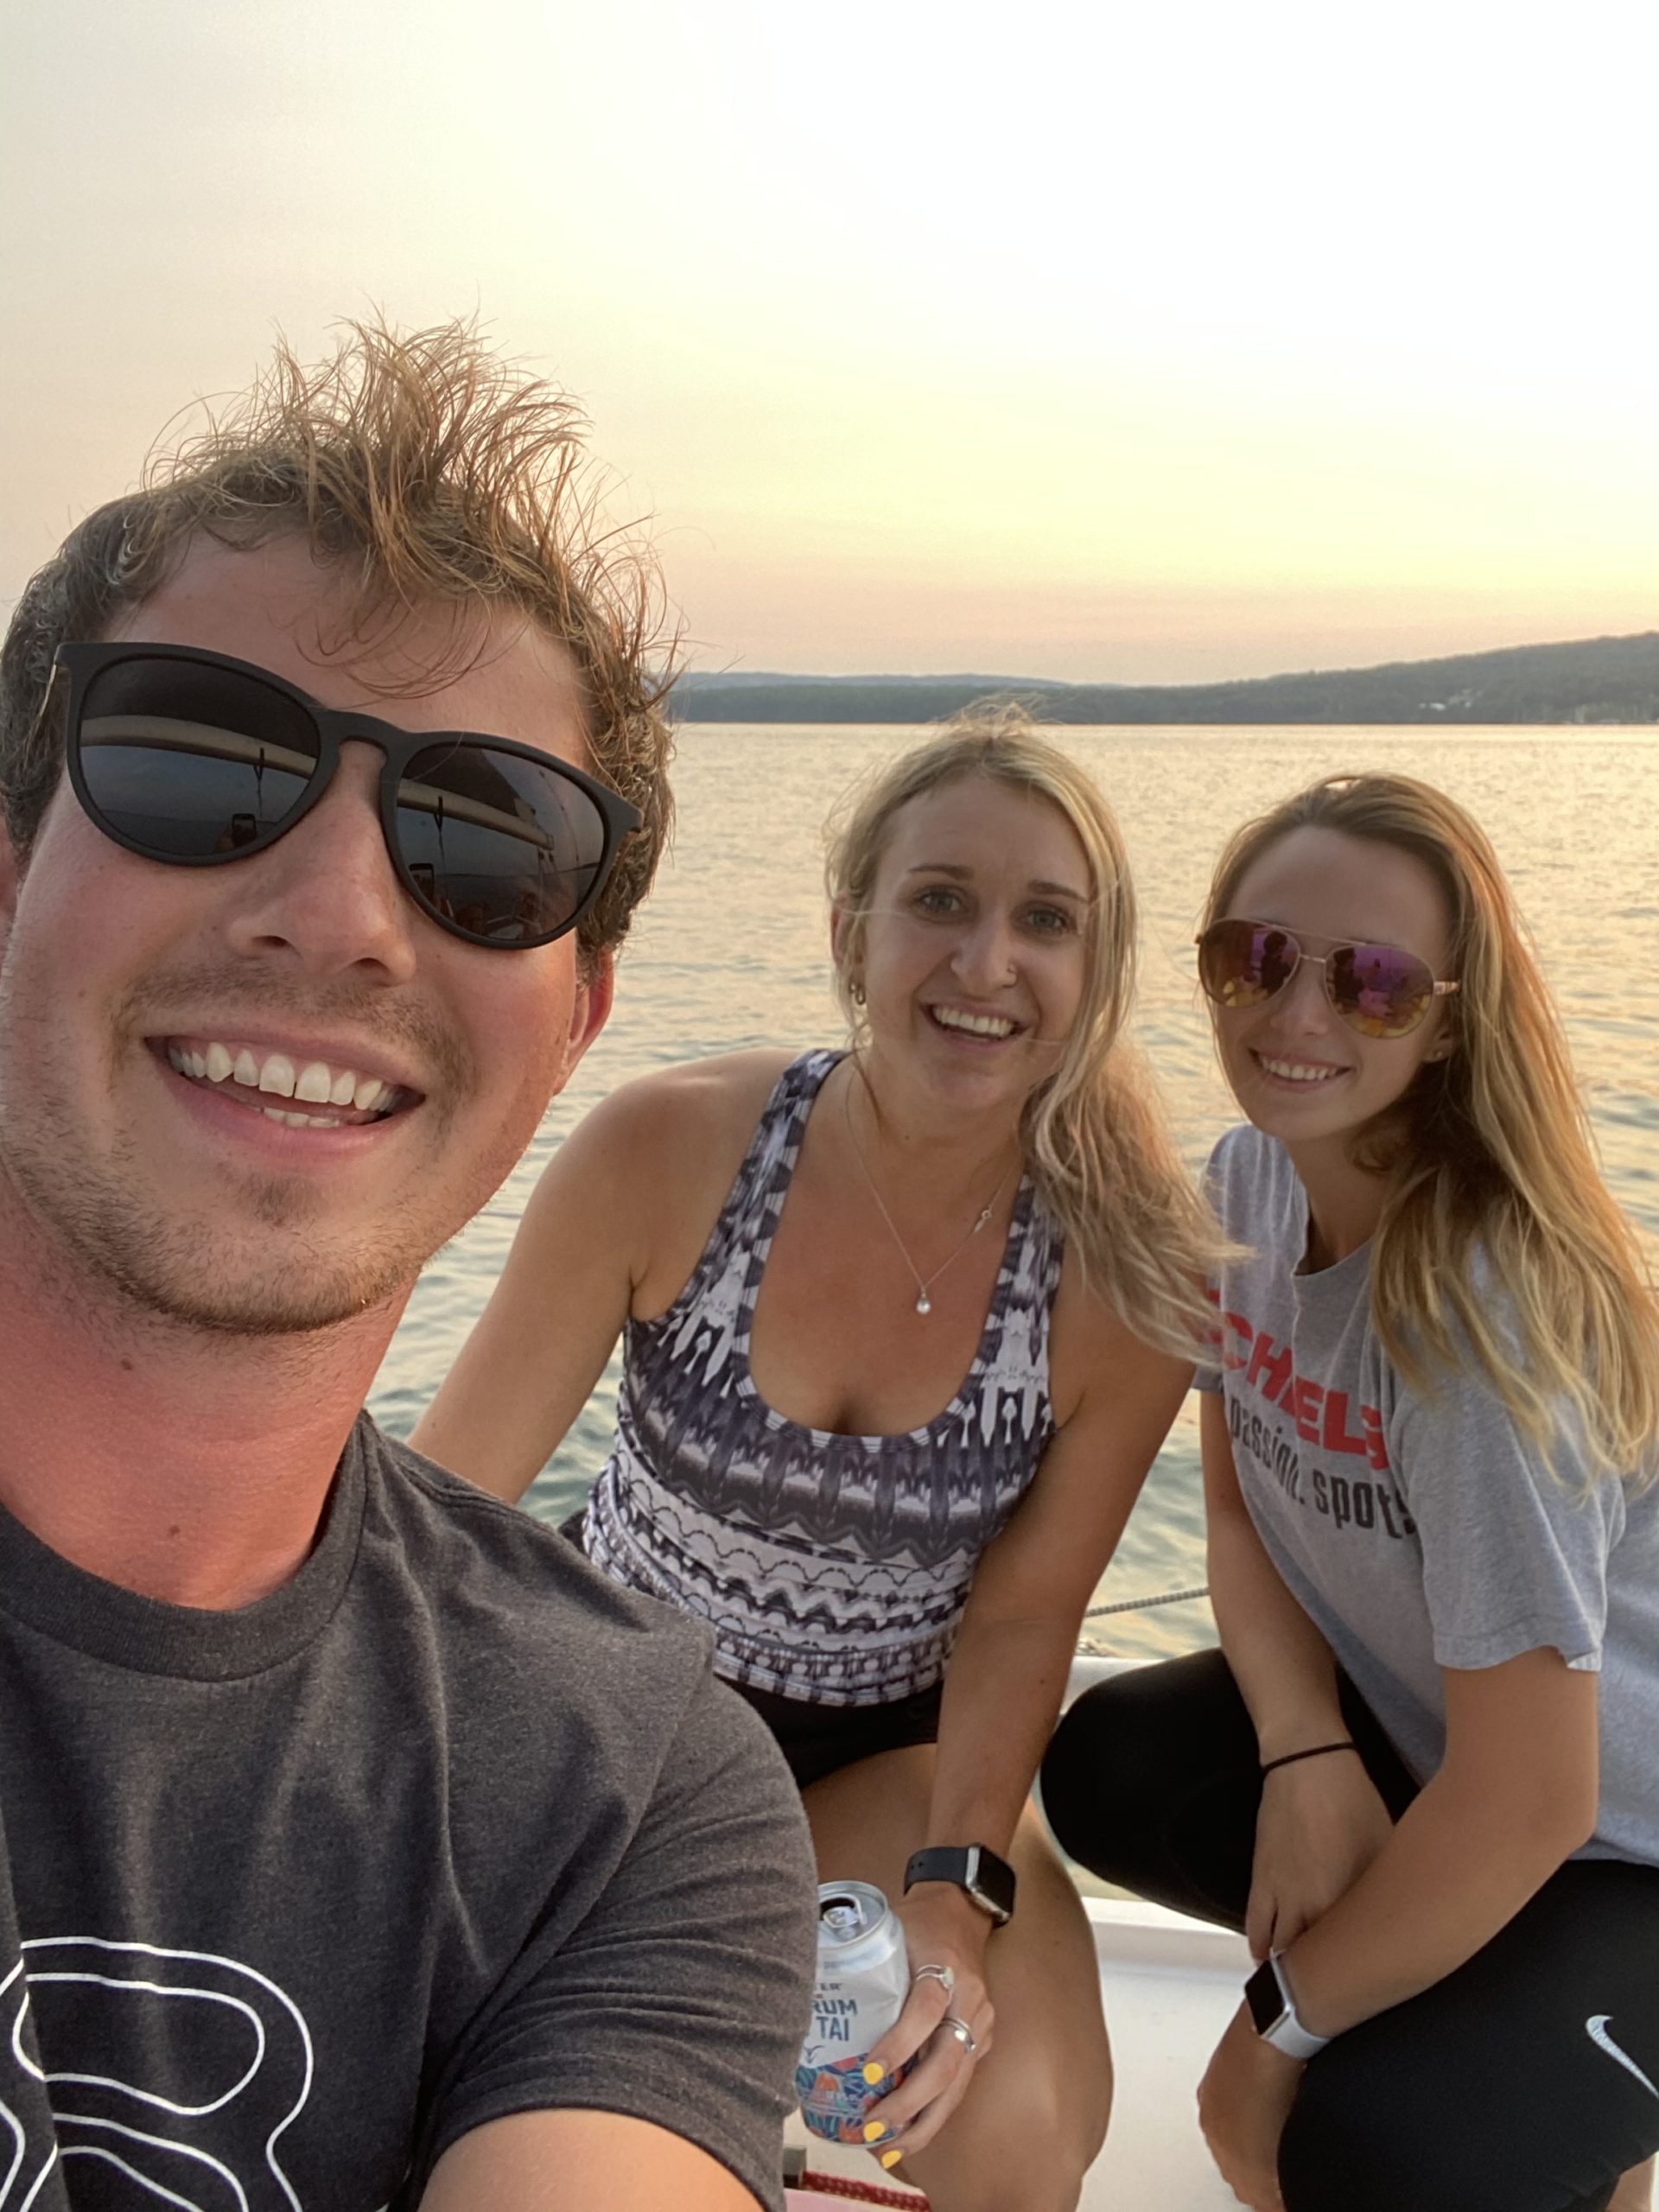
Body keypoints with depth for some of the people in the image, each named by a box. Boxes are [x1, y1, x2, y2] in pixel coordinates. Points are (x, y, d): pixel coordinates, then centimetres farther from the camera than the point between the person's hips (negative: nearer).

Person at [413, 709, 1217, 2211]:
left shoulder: (1126, 1282, -19)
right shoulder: (663, 1153, -22)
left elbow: (1020, 1617, -9)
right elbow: (446, 1497, -16)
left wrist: (957, 1895, -22)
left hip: (898, 1749, 1)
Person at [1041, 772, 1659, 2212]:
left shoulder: (1479, 1309, -33)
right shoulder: (1251, 1182, -10)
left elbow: (1528, 1802, -29)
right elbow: (1245, 1506, 2)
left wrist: (1283, 2026, -15)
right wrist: (1305, 1753, -15)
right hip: (1410, 1733, 6)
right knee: (1109, 1773, -11)